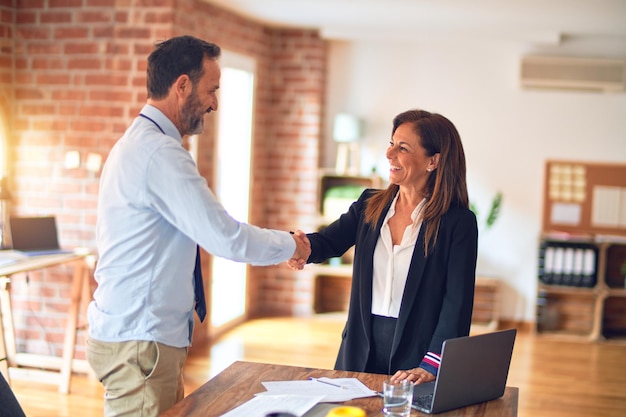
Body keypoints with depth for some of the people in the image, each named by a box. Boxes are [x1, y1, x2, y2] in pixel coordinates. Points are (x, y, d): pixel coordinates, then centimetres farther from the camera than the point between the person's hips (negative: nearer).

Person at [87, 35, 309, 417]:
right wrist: (289, 245, -5)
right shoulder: (159, 152, -19)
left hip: (147, 333, 10)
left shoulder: (140, 143, 14)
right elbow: (225, 237, -20)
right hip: (139, 342, -10)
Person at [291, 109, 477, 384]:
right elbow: (328, 241, -4)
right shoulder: (369, 205, 5)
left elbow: (457, 303, -14)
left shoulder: (459, 222, -10)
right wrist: (301, 246, -28)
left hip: (416, 352, -4)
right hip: (362, 350, 4)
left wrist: (430, 366, -23)